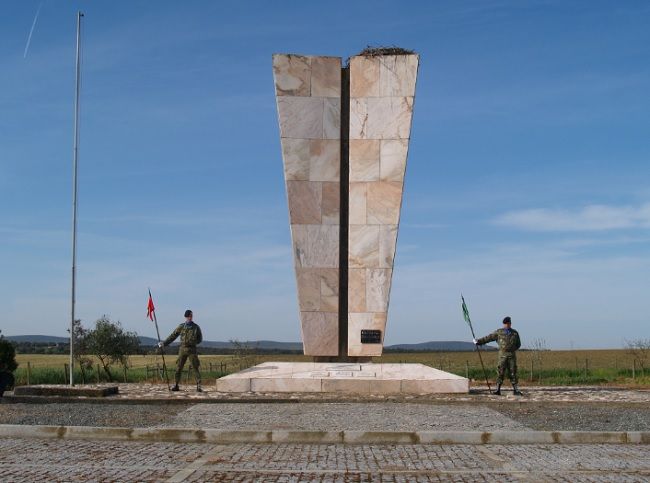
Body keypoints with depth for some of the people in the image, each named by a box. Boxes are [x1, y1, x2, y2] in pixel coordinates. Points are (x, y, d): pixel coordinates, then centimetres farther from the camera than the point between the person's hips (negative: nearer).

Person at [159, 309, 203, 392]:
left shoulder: (196, 327, 3)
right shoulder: (181, 327, 5)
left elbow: (200, 339, 12)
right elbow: (172, 336, 7)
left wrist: (194, 342, -3)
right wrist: (164, 343, 2)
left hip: (192, 349, -2)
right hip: (182, 349, 2)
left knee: (195, 368, -6)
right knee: (178, 368, 3)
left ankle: (199, 386, -5)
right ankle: (176, 385, 12)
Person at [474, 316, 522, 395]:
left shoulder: (515, 333, 12)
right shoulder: (499, 332, 7)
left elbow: (518, 344, 22)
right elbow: (488, 338, 6)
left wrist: (513, 349, 6)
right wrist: (479, 341, 2)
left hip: (512, 355, 1)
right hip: (502, 355, -1)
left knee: (513, 373, 1)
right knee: (500, 372, -5)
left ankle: (516, 390, 4)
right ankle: (498, 389, -2)